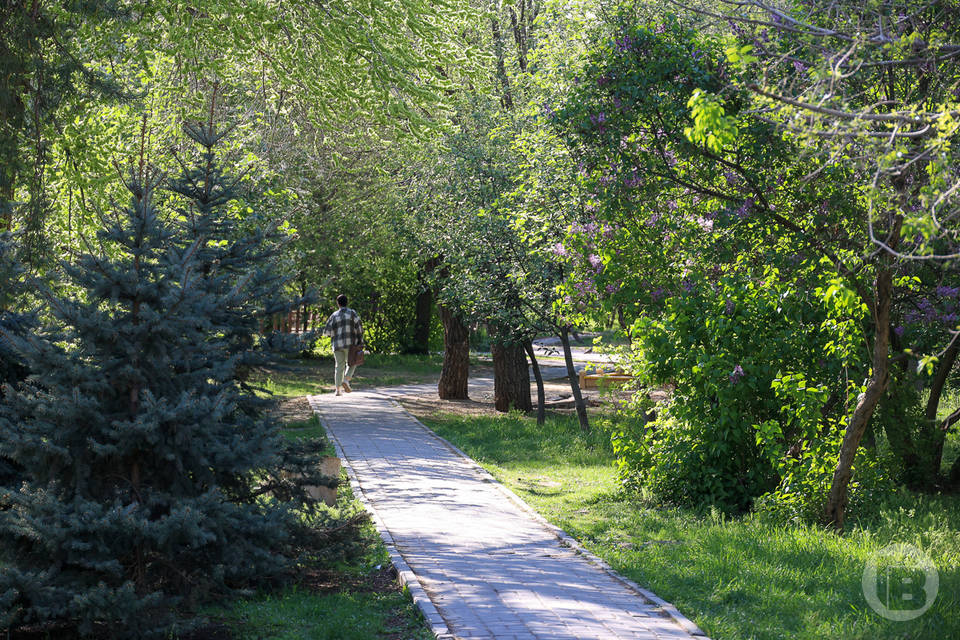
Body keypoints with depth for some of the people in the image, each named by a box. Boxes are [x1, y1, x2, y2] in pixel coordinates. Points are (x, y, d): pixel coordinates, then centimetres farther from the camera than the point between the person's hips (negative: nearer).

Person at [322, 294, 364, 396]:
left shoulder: (334, 315, 4)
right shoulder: (352, 313, 0)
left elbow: (326, 331, 2)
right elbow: (359, 328, -7)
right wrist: (360, 342, -3)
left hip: (337, 344, 2)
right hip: (350, 344, -2)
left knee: (339, 366, 8)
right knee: (351, 364, 13)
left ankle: (338, 390, 2)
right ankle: (346, 380, -11)